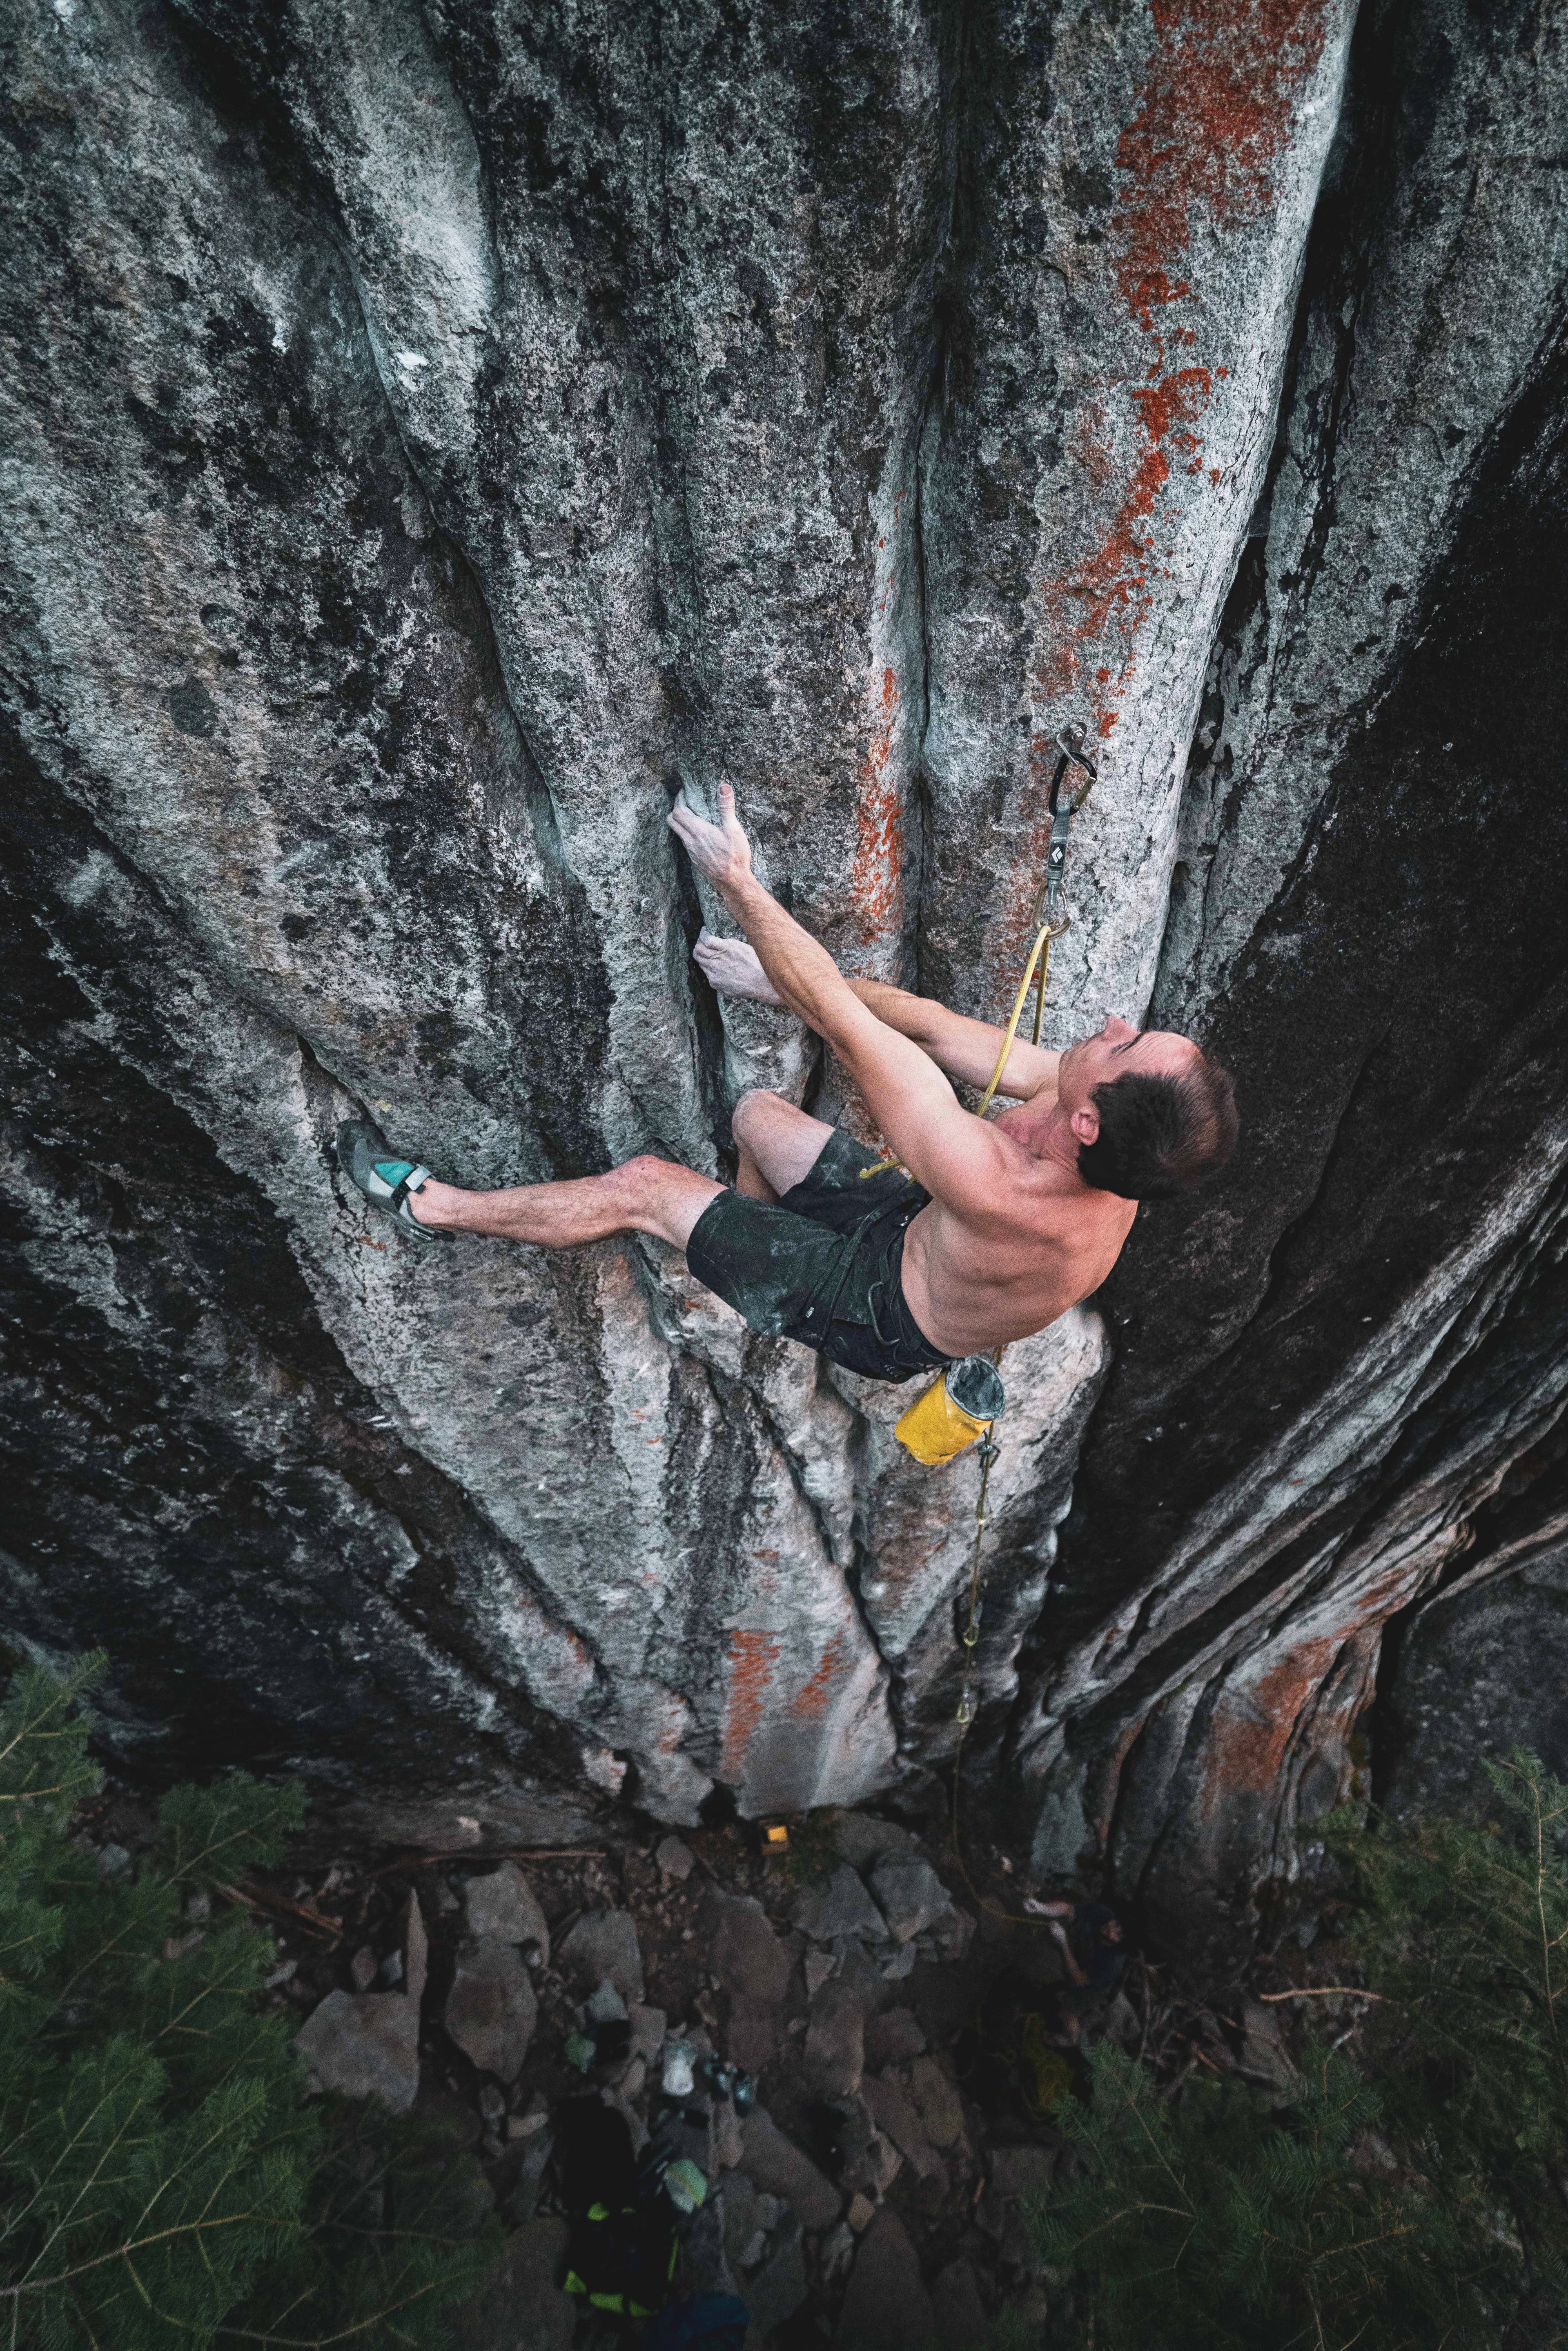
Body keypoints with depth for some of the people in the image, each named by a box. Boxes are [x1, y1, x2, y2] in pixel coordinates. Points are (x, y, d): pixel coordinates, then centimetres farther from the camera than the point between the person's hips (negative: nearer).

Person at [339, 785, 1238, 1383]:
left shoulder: (991, 1185, -45)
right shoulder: (1127, 1138, -24)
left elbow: (840, 1020, -38)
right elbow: (939, 1028, -16)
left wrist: (738, 880, -27)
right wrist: (791, 975, -10)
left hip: (885, 1314, -6)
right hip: (924, 1228, 6)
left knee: (642, 1186, -2)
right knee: (756, 1112, 16)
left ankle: (432, 1205, 20)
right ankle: (758, 1242, 43)